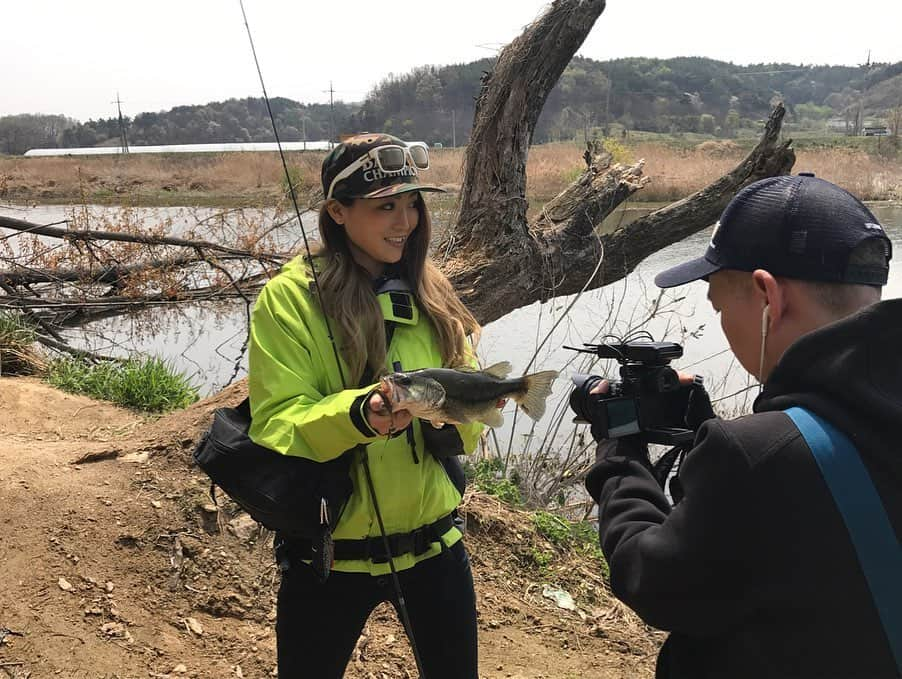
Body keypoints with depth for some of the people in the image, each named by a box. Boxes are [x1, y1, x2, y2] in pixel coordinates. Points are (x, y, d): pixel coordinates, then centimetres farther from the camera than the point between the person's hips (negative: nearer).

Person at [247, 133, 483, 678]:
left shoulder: (430, 292, 4)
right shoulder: (290, 297, -11)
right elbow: (275, 425, -17)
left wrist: (457, 418, -19)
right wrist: (356, 415, -35)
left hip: (433, 540, 4)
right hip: (329, 554, -3)